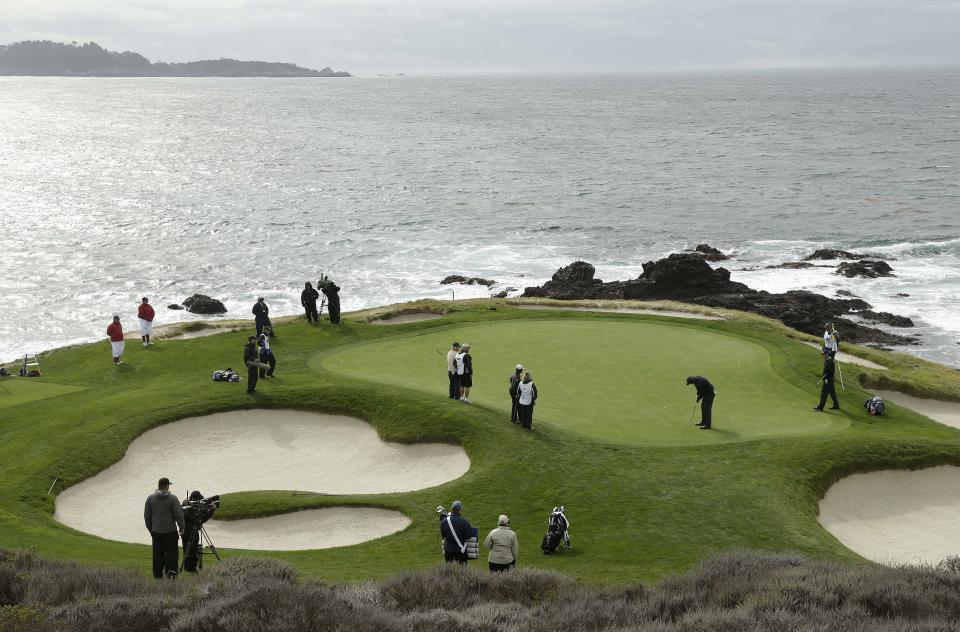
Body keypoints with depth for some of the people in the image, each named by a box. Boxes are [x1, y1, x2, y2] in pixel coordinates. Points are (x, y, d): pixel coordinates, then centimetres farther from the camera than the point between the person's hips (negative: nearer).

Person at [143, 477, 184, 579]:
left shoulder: (150, 498, 0)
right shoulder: (172, 498, -10)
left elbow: (147, 516, 6)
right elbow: (179, 515, -9)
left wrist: (150, 528, 18)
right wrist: (181, 527, 4)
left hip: (156, 531, 3)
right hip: (170, 531, -3)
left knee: (158, 554, 10)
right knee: (171, 552, 2)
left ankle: (158, 574, 14)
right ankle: (171, 571, -8)